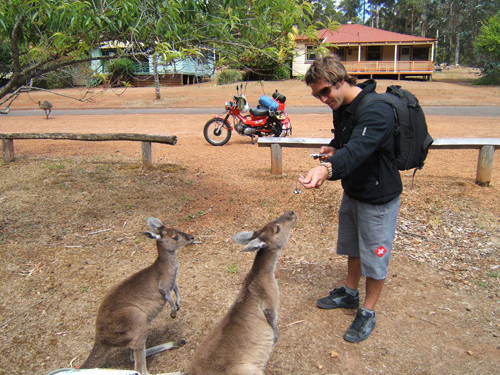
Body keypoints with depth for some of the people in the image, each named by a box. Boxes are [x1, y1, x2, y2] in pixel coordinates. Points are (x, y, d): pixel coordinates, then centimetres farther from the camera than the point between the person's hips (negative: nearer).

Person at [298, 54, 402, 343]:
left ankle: (368, 313, 27)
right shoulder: (342, 108, 0)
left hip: (379, 197, -9)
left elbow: (358, 148, -46)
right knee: (352, 247, 23)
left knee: (375, 256, 7)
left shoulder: (376, 111, -29)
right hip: (352, 191, 9)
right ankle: (349, 293, 45)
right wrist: (334, 148, -8)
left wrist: (328, 167, -65)